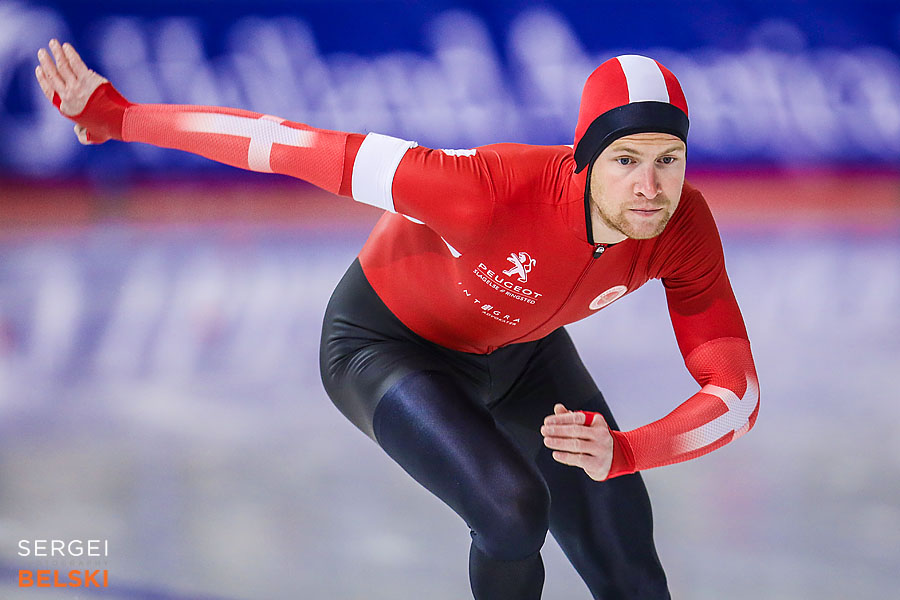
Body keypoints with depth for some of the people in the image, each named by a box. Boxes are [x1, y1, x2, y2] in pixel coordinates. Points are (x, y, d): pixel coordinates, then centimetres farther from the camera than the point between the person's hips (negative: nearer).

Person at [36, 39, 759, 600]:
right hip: (387, 347, -5)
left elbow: (738, 394, -27)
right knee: (515, 512, -30)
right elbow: (302, 148, -38)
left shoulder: (683, 227, -30)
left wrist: (623, 453, -48)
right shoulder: (496, 188, -45)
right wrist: (117, 116, -31)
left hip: (517, 348, 5)